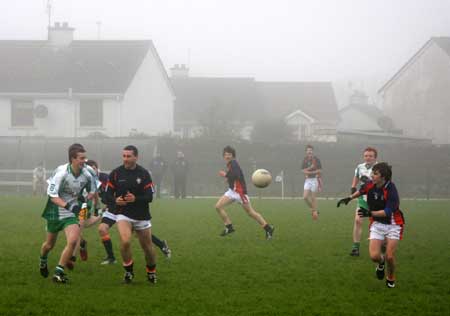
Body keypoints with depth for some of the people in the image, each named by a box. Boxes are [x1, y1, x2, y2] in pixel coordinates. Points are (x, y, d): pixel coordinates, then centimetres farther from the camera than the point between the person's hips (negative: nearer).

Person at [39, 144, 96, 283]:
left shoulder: (86, 175, -7)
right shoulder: (62, 172, -23)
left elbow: (92, 191, 14)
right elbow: (53, 195, -23)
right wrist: (67, 205, -36)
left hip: (71, 213, 3)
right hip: (56, 211, -3)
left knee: (73, 240, -19)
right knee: (49, 244, 13)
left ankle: (58, 272, -7)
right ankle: (43, 261, 48)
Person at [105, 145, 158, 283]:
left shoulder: (144, 173, -5)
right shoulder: (115, 173, -2)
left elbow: (149, 196, -10)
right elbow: (108, 195, 2)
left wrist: (135, 199, -28)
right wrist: (115, 201, -21)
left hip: (142, 216, 1)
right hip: (123, 214, -1)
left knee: (147, 247, 8)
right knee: (125, 241, -24)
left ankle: (151, 272, 35)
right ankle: (128, 271, -3)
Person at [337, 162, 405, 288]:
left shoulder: (391, 190, -25)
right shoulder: (370, 185, -8)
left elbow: (388, 212, -32)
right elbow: (361, 191, 18)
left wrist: (370, 213, -41)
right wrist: (349, 198, 17)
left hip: (392, 224, -4)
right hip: (377, 224, 4)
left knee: (389, 257, -11)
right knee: (374, 256, -13)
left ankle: (391, 278, 20)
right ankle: (381, 263, 26)